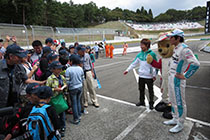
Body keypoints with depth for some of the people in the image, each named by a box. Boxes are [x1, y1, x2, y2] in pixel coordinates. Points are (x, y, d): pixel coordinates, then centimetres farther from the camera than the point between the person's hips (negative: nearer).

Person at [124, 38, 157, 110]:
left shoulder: (152, 54, -11)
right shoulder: (140, 54, 3)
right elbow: (134, 63, 7)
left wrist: (154, 75, -9)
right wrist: (127, 70, 2)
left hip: (149, 76, -5)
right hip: (141, 76, 5)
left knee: (150, 90, 9)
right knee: (141, 89, 16)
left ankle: (151, 103, 24)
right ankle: (142, 101, 33)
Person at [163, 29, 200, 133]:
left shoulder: (184, 49, -18)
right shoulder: (176, 48, 11)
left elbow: (196, 64, -26)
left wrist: (185, 76, -21)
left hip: (177, 80, -10)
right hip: (171, 78, 10)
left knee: (179, 102, 3)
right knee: (173, 100, 20)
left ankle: (180, 124, 19)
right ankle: (175, 119, 37)